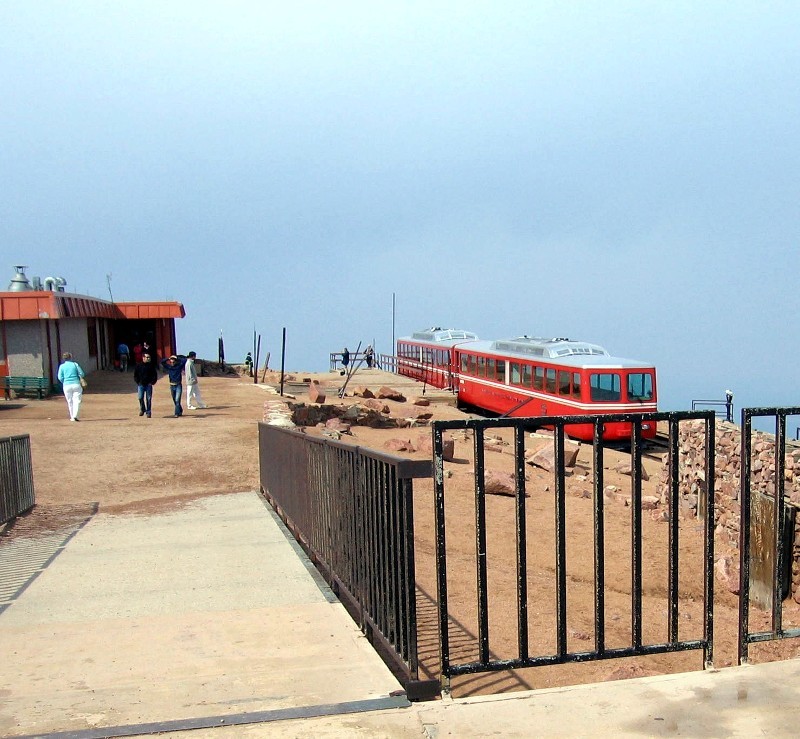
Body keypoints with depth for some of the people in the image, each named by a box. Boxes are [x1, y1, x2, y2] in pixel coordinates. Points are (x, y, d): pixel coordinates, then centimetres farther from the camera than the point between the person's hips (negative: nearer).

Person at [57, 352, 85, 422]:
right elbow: (81, 374, 0)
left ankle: (72, 417, 15)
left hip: (67, 386, 1)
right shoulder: (75, 364, 2)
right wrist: (80, 379, 21)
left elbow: (60, 377, -3)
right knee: (76, 401, -2)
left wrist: (64, 382, 14)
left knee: (70, 402, 12)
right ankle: (75, 415, -19)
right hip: (76, 384, -1)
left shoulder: (62, 366, 3)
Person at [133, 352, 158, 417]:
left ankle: (148, 412, 6)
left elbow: (155, 375, 7)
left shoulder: (152, 366, 4)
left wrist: (152, 382, -4)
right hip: (141, 385, 0)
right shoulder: (138, 366, 5)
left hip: (149, 385, 0)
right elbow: (135, 375, 10)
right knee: (140, 398, -8)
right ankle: (142, 410, 14)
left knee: (149, 399, 0)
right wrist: (138, 382, 0)